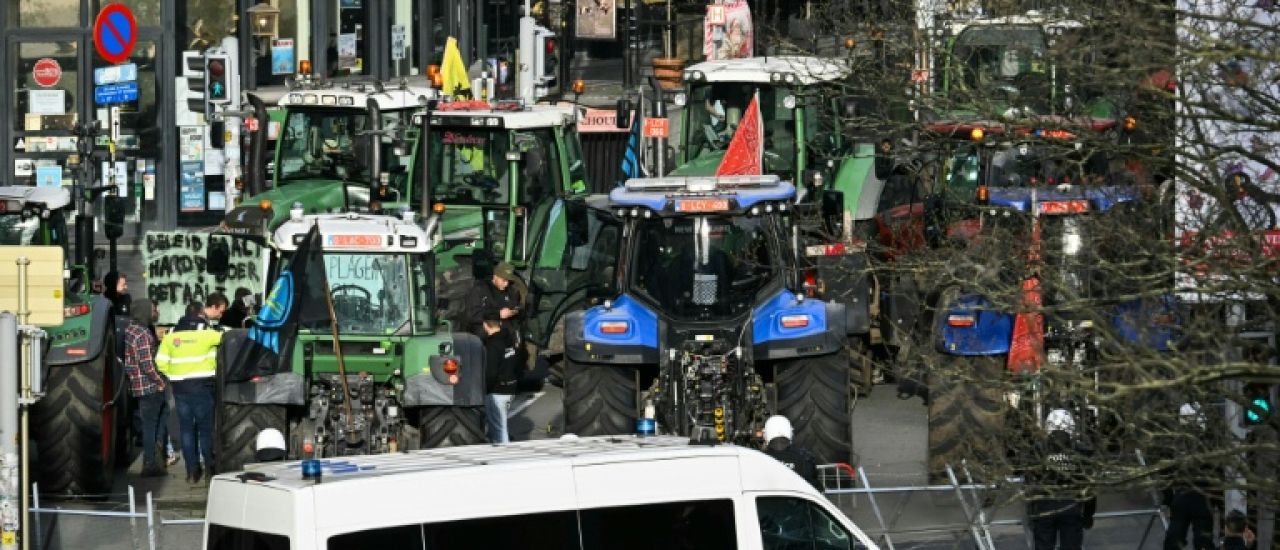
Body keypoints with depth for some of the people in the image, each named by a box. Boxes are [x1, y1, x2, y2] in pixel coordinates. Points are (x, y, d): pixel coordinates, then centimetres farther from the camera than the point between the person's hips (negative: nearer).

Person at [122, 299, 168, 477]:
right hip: (149, 387, -9)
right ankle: (150, 464, 2)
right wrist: (161, 382, -10)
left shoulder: (129, 330, 10)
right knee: (150, 425, -2)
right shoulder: (143, 335, -19)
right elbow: (147, 365, -22)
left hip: (136, 385, 9)